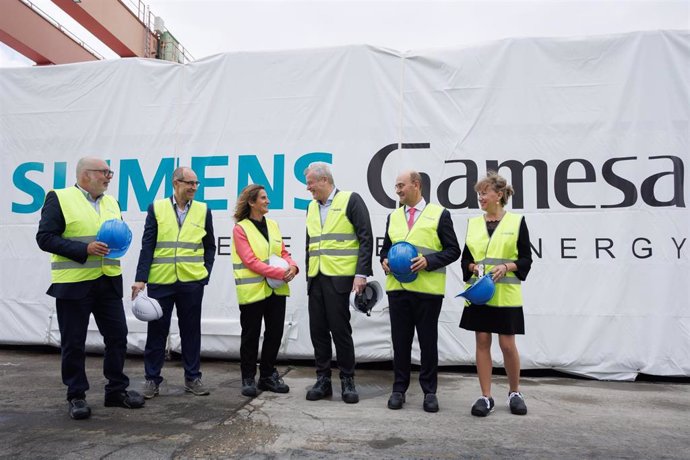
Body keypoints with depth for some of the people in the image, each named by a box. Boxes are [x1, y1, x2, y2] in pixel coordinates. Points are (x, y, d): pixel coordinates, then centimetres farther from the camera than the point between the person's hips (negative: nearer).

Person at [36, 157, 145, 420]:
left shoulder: (111, 202, 14)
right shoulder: (59, 198, -4)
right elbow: (45, 238, -10)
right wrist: (84, 249, -19)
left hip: (108, 282, 6)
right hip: (74, 284, -5)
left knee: (117, 336, 8)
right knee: (73, 343, 6)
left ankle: (117, 390, 22)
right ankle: (76, 396, 21)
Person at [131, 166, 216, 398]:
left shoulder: (203, 210, 6)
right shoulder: (156, 208, 3)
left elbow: (210, 247, 11)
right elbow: (147, 246, -1)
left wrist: (205, 274, 2)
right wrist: (140, 279, -7)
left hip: (192, 282, 1)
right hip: (160, 281, -1)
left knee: (191, 330, 10)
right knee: (157, 330, 7)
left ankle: (192, 378, 22)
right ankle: (152, 379, 21)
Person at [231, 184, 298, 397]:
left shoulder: (273, 225, 11)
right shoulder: (240, 228, -6)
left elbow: (283, 252, 12)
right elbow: (251, 261, -15)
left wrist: (292, 266, -10)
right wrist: (279, 273, -21)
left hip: (276, 290, 6)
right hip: (252, 290, -5)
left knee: (275, 333, 10)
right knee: (251, 336, 7)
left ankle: (268, 375, 26)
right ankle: (248, 378, 22)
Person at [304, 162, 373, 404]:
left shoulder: (351, 200, -3)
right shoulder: (311, 207, 16)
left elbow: (366, 238, -8)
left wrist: (362, 274, -14)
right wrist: (308, 275, 16)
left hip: (339, 278, -6)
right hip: (316, 279, 6)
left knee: (340, 330, -1)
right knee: (318, 330, 8)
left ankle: (348, 381, 15)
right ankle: (323, 380, 21)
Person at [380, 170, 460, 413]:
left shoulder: (439, 214, 1)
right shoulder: (393, 216, 16)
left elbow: (453, 250, -1)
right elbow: (385, 247, 23)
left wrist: (428, 261, -16)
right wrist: (384, 260, 1)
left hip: (428, 289, -4)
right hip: (397, 287, 4)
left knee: (428, 341, 6)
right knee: (400, 340, 8)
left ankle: (429, 391, 19)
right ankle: (399, 388, 21)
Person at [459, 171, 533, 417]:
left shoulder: (516, 221, 1)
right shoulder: (473, 223, 9)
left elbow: (526, 259, 0)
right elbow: (465, 258, 11)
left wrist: (506, 267, -17)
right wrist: (473, 267, -10)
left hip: (505, 294, -3)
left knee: (507, 344, 2)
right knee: (482, 342, 4)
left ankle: (515, 392, 26)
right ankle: (486, 397, 15)